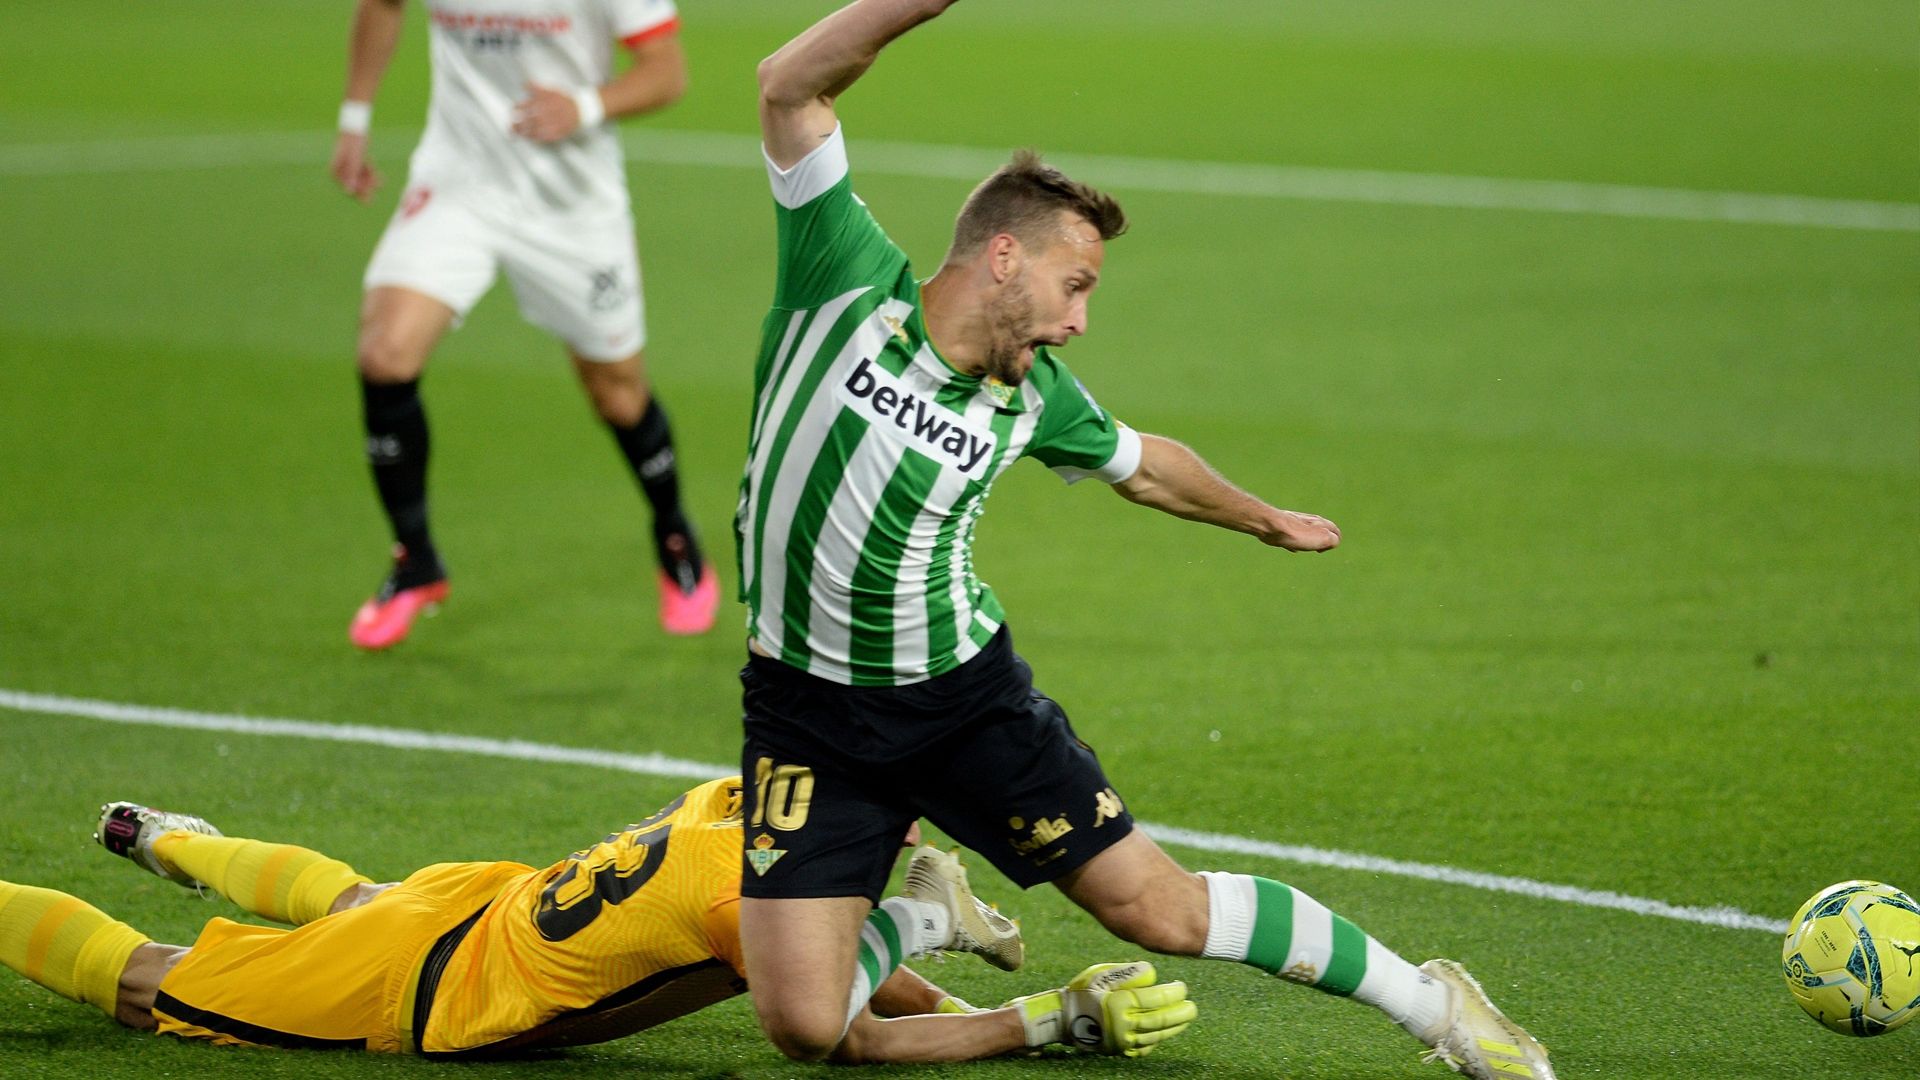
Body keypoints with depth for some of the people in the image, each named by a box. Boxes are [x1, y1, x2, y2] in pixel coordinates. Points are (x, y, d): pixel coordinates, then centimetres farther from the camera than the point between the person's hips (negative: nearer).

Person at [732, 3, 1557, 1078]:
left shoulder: (1031, 397, -3)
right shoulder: (851, 285, -13)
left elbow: (1141, 461, 21)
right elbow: (793, 89, -20)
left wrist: (1261, 516, 35)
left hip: (966, 694, 2)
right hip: (806, 709, -2)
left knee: (1161, 909, 0)